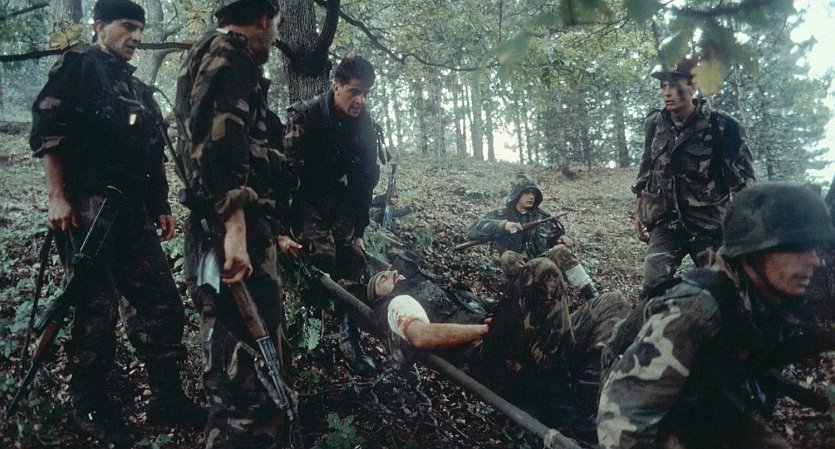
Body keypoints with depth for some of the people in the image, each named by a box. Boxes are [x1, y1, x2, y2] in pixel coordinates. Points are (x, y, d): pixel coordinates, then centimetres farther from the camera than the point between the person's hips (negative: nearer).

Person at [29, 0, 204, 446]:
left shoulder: (138, 88, 23)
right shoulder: (77, 67, 1)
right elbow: (47, 131, -8)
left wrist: (161, 206, 18)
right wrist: (58, 197, -16)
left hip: (134, 210, 7)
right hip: (88, 208, -7)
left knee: (160, 302, 4)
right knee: (96, 308, -4)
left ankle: (166, 397, 13)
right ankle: (90, 407, 9)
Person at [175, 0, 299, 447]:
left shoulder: (226, 58, 28)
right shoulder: (226, 53, -5)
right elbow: (220, 137, -22)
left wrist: (275, 232, 36)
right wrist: (235, 228, -31)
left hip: (231, 236, 11)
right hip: (233, 235, -11)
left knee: (234, 366, 21)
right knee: (250, 372, -10)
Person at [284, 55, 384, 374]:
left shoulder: (365, 125, -2)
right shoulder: (305, 117, -17)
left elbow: (366, 178, 4)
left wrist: (359, 229, 0)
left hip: (339, 201, 4)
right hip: (305, 199, -4)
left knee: (353, 260, -12)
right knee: (323, 257, -24)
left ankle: (349, 337, -2)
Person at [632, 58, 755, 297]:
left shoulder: (721, 126, -9)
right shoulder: (654, 124, 3)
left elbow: (742, 181, -5)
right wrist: (639, 212, 15)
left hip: (710, 225, -2)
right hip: (666, 223, 3)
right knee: (652, 289, -11)